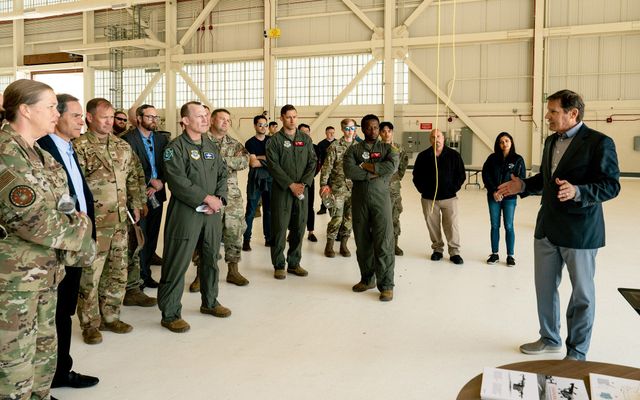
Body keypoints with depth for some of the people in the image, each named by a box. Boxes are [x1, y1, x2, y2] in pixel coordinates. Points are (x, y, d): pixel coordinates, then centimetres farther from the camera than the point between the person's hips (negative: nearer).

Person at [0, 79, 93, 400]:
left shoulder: (38, 153, 12)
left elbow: (63, 206, 15)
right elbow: (31, 218, -25)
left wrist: (75, 224, -6)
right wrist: (79, 229, -10)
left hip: (44, 272, 9)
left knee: (45, 351, 19)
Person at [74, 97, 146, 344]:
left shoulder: (123, 146, 11)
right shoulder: (79, 146, -8)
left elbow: (133, 178, 17)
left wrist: (136, 204, 10)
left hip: (120, 221, 6)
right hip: (94, 223, -6)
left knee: (118, 273, 13)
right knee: (90, 275, 3)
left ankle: (110, 317, 28)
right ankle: (90, 324, 18)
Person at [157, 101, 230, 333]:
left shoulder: (211, 146, 14)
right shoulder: (176, 147, -8)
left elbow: (223, 174, 14)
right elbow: (177, 181, -17)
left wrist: (219, 198, -4)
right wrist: (207, 198, -16)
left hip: (212, 212, 7)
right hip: (185, 212, -7)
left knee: (211, 259, 16)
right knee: (177, 264, -2)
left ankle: (210, 302, 34)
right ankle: (170, 314, 8)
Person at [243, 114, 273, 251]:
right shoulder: (250, 143, -1)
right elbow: (253, 163, -12)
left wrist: (259, 157, -11)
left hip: (270, 179, 3)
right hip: (255, 180, -3)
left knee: (269, 210, 8)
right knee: (250, 211, -2)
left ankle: (269, 238, 17)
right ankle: (246, 240, 3)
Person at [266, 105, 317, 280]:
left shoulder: (306, 139, 12)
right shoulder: (274, 140, 1)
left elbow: (313, 162, 6)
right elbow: (273, 165, -8)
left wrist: (303, 183, -8)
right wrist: (291, 185, -14)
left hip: (302, 188, 4)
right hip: (281, 190, -3)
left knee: (299, 228, 6)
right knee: (279, 228, -1)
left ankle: (294, 263, 17)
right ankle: (279, 265, 9)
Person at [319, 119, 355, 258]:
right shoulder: (335, 146, -2)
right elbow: (327, 166, -5)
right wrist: (324, 184, -12)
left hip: (354, 188, 4)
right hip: (337, 187, -4)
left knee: (349, 218, 7)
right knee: (337, 218, -6)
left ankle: (343, 245, 21)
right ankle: (329, 245, 9)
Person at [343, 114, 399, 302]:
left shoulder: (388, 148, 8)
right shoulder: (353, 149, 9)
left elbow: (392, 166, -12)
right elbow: (349, 171, -9)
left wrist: (366, 166, -9)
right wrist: (374, 173, -12)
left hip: (381, 199, -2)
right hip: (359, 200, 2)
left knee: (383, 243, -7)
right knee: (362, 242, 9)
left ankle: (386, 285, -1)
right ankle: (367, 279, 24)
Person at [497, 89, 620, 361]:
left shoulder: (598, 142, -13)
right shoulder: (551, 141, 11)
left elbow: (611, 185, -17)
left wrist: (577, 191, -32)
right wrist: (523, 186, 4)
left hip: (579, 231, -7)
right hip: (547, 227, 7)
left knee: (582, 293, 8)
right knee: (545, 287, 16)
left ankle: (577, 352, 23)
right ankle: (550, 339, 34)